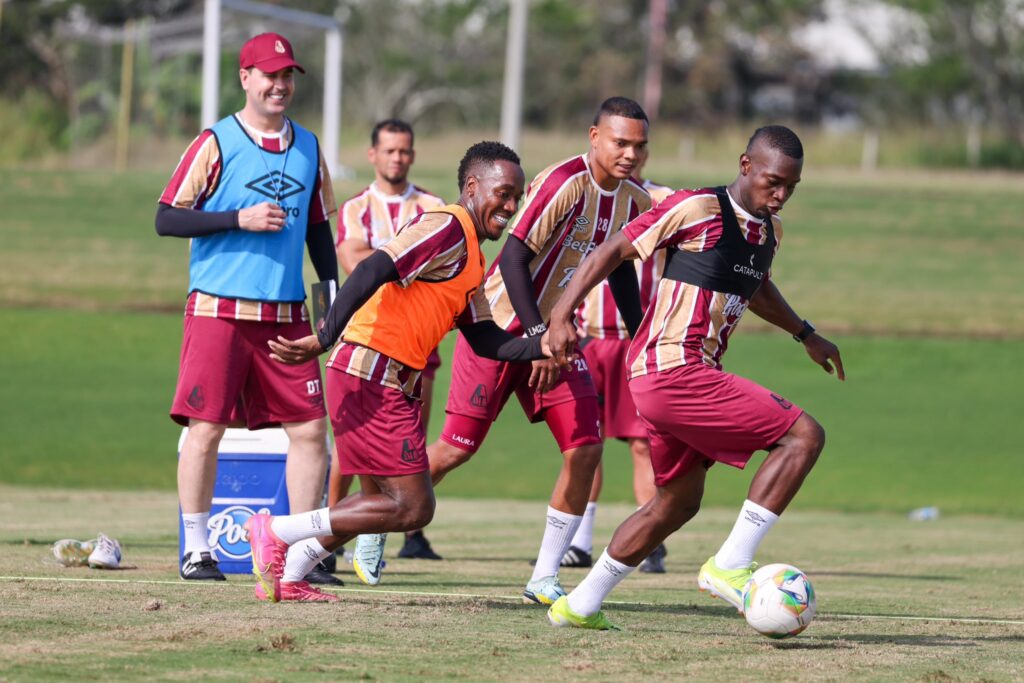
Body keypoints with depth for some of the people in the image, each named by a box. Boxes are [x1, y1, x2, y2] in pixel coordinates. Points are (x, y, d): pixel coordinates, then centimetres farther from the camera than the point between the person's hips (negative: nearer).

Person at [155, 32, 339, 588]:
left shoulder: (307, 147, 13)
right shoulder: (216, 143, -2)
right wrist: (239, 218, -15)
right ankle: (196, 549, 4)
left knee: (310, 427, 0)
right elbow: (167, 218, -6)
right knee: (205, 426, -6)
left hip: (286, 314, 5)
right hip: (218, 311, -5)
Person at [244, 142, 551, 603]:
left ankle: (285, 578, 21)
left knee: (381, 502, 17)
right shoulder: (447, 228, -11)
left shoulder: (472, 256, 21)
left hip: (396, 385, 10)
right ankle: (275, 531, -6)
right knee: (413, 507, -10)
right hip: (372, 378, -10)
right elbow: (374, 271, -23)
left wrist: (541, 348, 5)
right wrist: (325, 338, -31)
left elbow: (483, 338, 20)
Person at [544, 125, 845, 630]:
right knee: (804, 435, -13)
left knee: (678, 502, 21)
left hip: (676, 379, 10)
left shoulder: (769, 230, 13)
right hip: (672, 369, -10)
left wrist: (805, 334, 36)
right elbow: (613, 250, -8)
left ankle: (579, 605, 29)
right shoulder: (697, 209, -12)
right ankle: (730, 565, -15)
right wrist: (562, 314, -14)